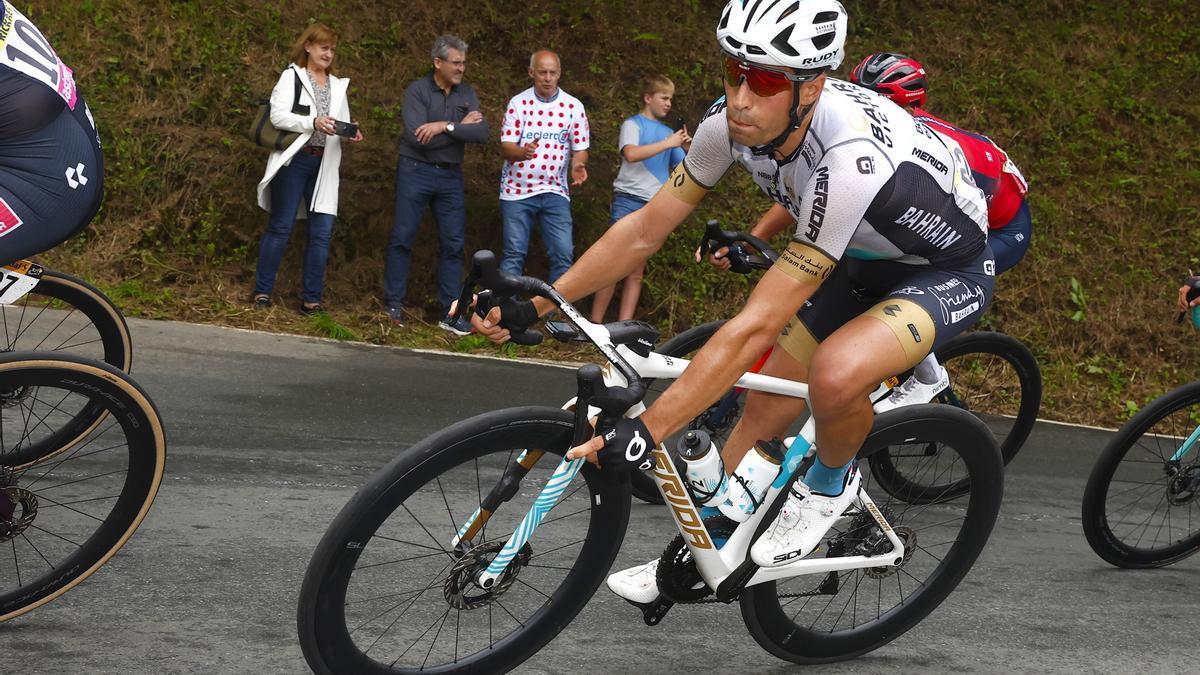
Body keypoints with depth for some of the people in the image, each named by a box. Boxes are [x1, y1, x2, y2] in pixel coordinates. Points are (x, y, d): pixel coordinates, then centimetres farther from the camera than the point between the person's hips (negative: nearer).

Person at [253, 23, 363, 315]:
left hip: (323, 165, 5)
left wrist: (350, 133, -11)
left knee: (321, 231, 1)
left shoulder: (337, 85, 16)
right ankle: (262, 291, 8)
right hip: (293, 160, -5)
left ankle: (311, 299, 7)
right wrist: (313, 123, -24)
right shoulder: (291, 76, 1)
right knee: (281, 227, -1)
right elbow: (277, 116, -11)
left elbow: (341, 124, 13)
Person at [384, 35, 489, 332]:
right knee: (402, 239, -1)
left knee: (453, 245, 3)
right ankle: (393, 306, 7)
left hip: (451, 176, 4)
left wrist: (445, 126, -19)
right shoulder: (417, 91, -7)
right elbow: (417, 138, -20)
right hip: (416, 172, -4)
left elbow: (482, 134, -8)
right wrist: (460, 127, -12)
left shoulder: (466, 93, 6)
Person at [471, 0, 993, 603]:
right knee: (762, 413, 3)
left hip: (948, 272, -7)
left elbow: (757, 327, -41)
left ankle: (830, 483, -2)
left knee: (836, 373, -34)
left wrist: (644, 431, -40)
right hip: (858, 260, 7)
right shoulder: (731, 123, -20)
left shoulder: (850, 159, -41)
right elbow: (646, 229, -8)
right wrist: (532, 307, -12)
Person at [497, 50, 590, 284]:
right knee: (514, 254, 0)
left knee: (563, 253, -7)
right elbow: (505, 148, -7)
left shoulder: (573, 106, 0)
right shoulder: (518, 103, -2)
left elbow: (580, 149, 5)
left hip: (555, 192, 1)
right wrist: (522, 152, -31)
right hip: (517, 191, -1)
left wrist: (577, 165, -19)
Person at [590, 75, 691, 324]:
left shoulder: (668, 132, 16)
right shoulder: (633, 124, 2)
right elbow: (631, 154, -18)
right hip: (629, 201, -5)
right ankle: (595, 323, -6)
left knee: (636, 272, 4)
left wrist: (688, 151, -4)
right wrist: (668, 143, -16)